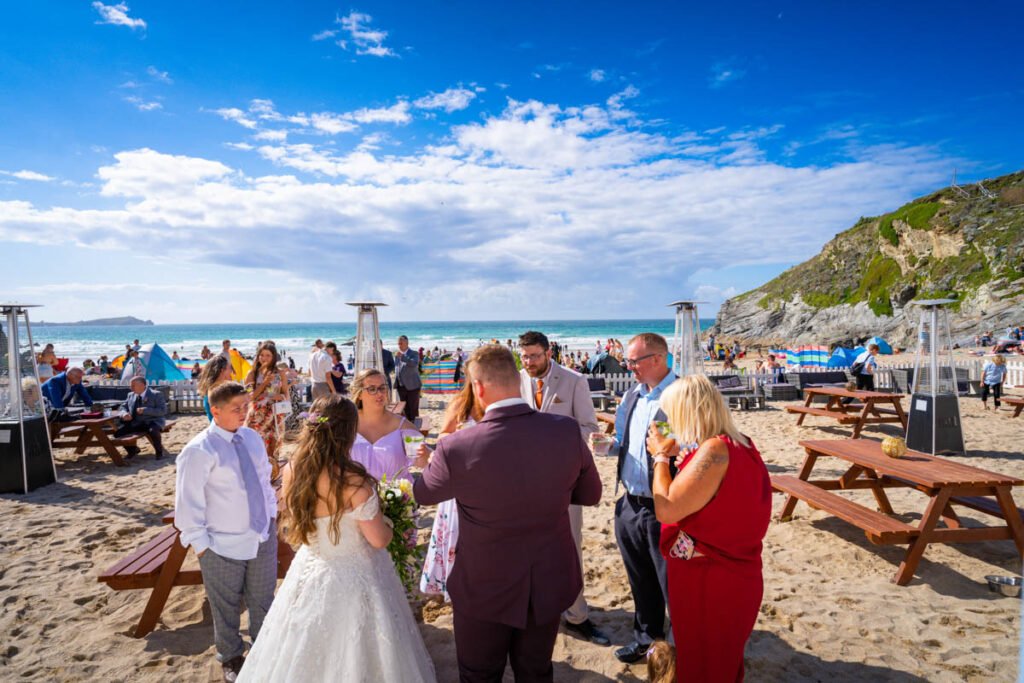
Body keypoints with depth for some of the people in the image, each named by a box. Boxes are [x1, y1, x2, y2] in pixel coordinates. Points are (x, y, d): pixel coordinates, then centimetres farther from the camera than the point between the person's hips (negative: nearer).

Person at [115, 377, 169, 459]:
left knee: (153, 431, -38)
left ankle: (159, 451, -8)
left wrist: (145, 410, -22)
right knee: (117, 431, -15)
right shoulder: (131, 395, 14)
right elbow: (123, 407, 18)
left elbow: (163, 411, -12)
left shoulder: (156, 395, -4)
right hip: (135, 423, 6)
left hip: (151, 421, -6)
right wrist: (124, 413, -7)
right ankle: (133, 449, 12)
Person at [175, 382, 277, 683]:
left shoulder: (252, 438, -1)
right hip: (223, 546, -5)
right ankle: (230, 657, 43)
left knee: (263, 599, 22)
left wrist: (271, 517, 8)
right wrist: (200, 543, -11)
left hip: (263, 537, 5)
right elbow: (188, 503, -14)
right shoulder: (199, 450, -19)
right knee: (226, 607, 17)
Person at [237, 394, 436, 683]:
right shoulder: (354, 482, -28)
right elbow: (380, 540, -17)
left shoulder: (291, 472, -12)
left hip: (310, 571, 5)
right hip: (353, 579, -5)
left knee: (309, 657, 25)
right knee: (354, 657, 17)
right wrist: (387, 523, 3)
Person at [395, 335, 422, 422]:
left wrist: (402, 357, -34)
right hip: (401, 386, 6)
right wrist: (396, 382, 15)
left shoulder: (414, 354, -6)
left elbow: (414, 364, -27)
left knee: (413, 408, -1)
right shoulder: (397, 355, 12)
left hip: (412, 386, -6)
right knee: (405, 409, 10)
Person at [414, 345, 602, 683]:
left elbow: (423, 493, -4)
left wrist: (431, 459, 17)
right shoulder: (567, 431, -19)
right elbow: (590, 494, -2)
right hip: (550, 584, 3)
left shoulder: (457, 447, -26)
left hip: (485, 590, -2)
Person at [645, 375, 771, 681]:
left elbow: (665, 509, -27)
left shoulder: (716, 450, -28)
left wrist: (660, 456, -14)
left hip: (709, 584, -9)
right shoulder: (736, 444, 2)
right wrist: (675, 454, 1)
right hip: (729, 577, 9)